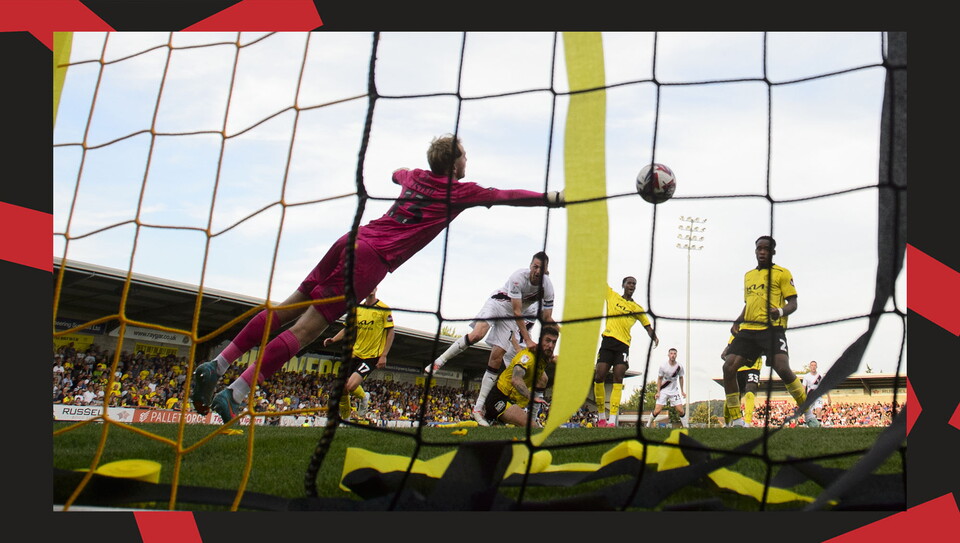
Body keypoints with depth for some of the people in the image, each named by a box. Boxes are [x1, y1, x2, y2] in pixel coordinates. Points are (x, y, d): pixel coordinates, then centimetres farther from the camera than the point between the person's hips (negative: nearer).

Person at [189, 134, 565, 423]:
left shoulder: (416, 177, 22)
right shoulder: (458, 191, 4)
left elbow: (396, 174, 46)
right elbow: (507, 196, 9)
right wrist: (553, 198, 19)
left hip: (354, 240, 7)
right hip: (372, 258, -7)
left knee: (288, 308, 10)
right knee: (306, 328, -10)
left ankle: (216, 366, 8)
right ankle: (233, 395, -13)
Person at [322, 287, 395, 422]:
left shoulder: (384, 309, -7)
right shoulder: (357, 309, 8)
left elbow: (390, 332, -6)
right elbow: (347, 329, 15)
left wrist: (383, 356, -11)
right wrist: (333, 339, -3)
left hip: (372, 356, -5)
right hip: (355, 354, 5)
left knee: (351, 386, -20)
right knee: (342, 388, 3)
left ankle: (364, 397, 15)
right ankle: (345, 419, 26)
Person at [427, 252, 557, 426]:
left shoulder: (548, 286, -15)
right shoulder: (518, 277, -27)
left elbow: (548, 319, -7)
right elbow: (517, 312, -25)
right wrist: (527, 340, -27)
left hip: (511, 318, 3)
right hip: (498, 303, -3)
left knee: (496, 358, -7)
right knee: (477, 335, -32)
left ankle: (478, 408, -5)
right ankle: (439, 361, -14)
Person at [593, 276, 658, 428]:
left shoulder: (637, 308, 16)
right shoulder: (612, 296, 15)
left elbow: (647, 326, 17)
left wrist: (654, 337, -3)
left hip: (623, 344, 0)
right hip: (608, 340, 0)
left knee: (618, 379, -11)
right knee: (599, 377, -9)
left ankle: (612, 420, -16)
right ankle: (601, 417, 2)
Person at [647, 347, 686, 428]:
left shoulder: (679, 367, -6)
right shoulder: (663, 366, -12)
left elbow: (681, 378, 10)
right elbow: (659, 379, -3)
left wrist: (682, 391, 11)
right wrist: (658, 392, -7)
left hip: (674, 391, 2)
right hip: (663, 391, -2)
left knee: (681, 410, -6)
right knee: (657, 411, -9)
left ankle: (685, 427, 9)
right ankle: (648, 425, 9)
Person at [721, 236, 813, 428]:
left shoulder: (782, 273, 4)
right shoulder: (748, 275, 23)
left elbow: (793, 304, 0)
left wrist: (781, 312, -22)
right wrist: (738, 321, 14)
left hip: (772, 328, -6)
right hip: (748, 329, 6)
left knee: (782, 369, -22)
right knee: (728, 367, -8)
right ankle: (735, 420, 1)